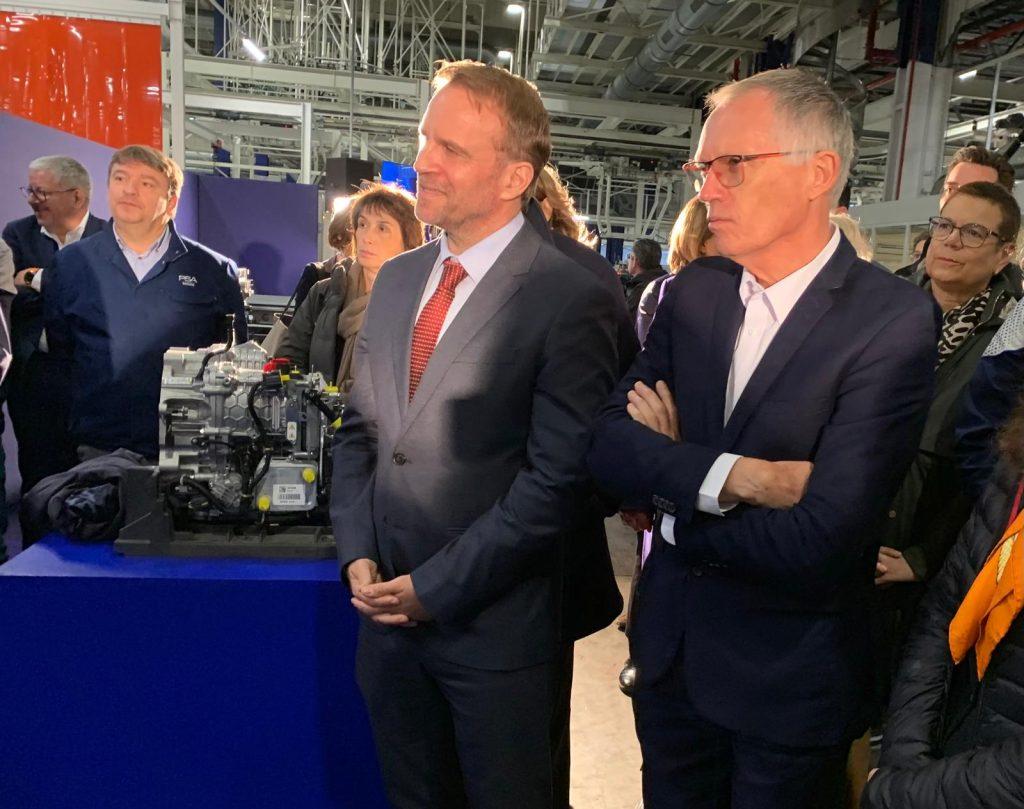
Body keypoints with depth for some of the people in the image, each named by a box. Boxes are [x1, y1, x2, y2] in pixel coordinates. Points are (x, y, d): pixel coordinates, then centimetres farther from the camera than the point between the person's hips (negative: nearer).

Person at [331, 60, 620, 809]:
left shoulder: (572, 298, -15)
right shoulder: (397, 278, 6)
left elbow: (558, 478, -18)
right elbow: (359, 431, 10)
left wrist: (435, 586, -13)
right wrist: (359, 557, -1)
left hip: (496, 624, -5)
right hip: (386, 608, 6)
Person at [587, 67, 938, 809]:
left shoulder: (893, 321, -19)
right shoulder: (694, 290, -3)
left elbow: (818, 545, -26)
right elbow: (607, 443, -9)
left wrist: (670, 482, -13)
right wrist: (726, 475, -25)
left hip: (789, 685, -4)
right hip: (671, 652, 5)